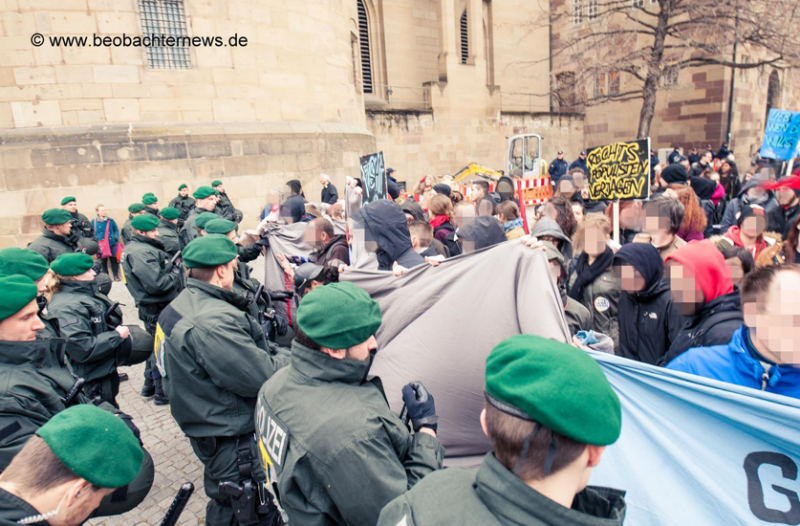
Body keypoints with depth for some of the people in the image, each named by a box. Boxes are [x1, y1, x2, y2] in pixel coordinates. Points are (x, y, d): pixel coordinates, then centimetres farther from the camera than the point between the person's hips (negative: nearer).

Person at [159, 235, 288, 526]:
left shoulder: (180, 305, 5)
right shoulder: (214, 321, -30)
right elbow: (262, 377, -29)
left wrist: (276, 355, 1)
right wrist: (295, 359, -12)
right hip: (233, 439, -10)